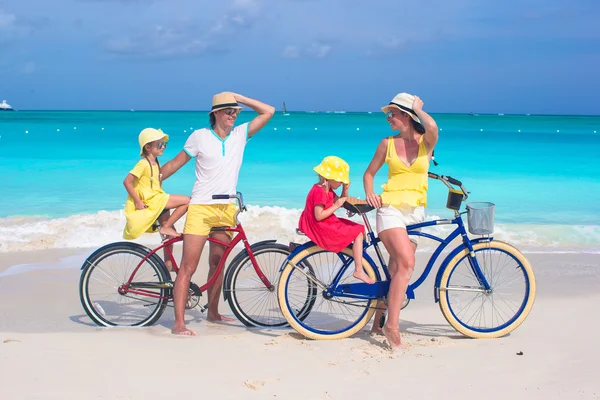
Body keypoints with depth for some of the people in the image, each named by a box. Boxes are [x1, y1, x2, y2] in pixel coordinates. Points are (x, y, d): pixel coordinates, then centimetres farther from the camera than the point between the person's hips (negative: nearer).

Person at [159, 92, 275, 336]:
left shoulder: (240, 134, 6)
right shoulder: (200, 136, -3)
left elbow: (268, 112, 4)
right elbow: (175, 163, 4)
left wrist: (239, 98, 2)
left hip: (226, 209, 4)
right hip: (201, 208, -4)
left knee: (217, 264, 15)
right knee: (188, 267, -8)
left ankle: (213, 312, 30)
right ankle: (179, 323, -9)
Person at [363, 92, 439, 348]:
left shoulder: (426, 142, 2)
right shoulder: (388, 144, 4)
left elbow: (432, 127, -23)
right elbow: (369, 173, 14)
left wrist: (418, 108, -6)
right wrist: (369, 194, -5)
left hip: (415, 212, 2)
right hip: (391, 209, -2)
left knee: (396, 269, 8)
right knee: (406, 264, -22)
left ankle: (379, 320, 24)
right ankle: (392, 325, -20)